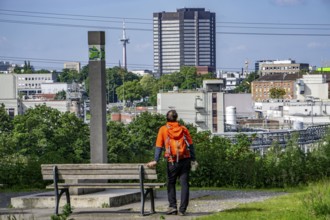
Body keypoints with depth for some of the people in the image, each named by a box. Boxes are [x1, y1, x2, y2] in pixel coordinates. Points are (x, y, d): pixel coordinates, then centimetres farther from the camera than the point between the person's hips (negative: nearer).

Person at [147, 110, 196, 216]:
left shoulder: (163, 129, 4)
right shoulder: (183, 129, 8)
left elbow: (159, 146, -1)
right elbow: (190, 145, 4)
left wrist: (155, 161, -2)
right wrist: (193, 159, 6)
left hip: (172, 161, -1)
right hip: (185, 159, 1)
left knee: (171, 184, 14)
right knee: (184, 184, 2)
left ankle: (172, 207, 6)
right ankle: (182, 209, -1)